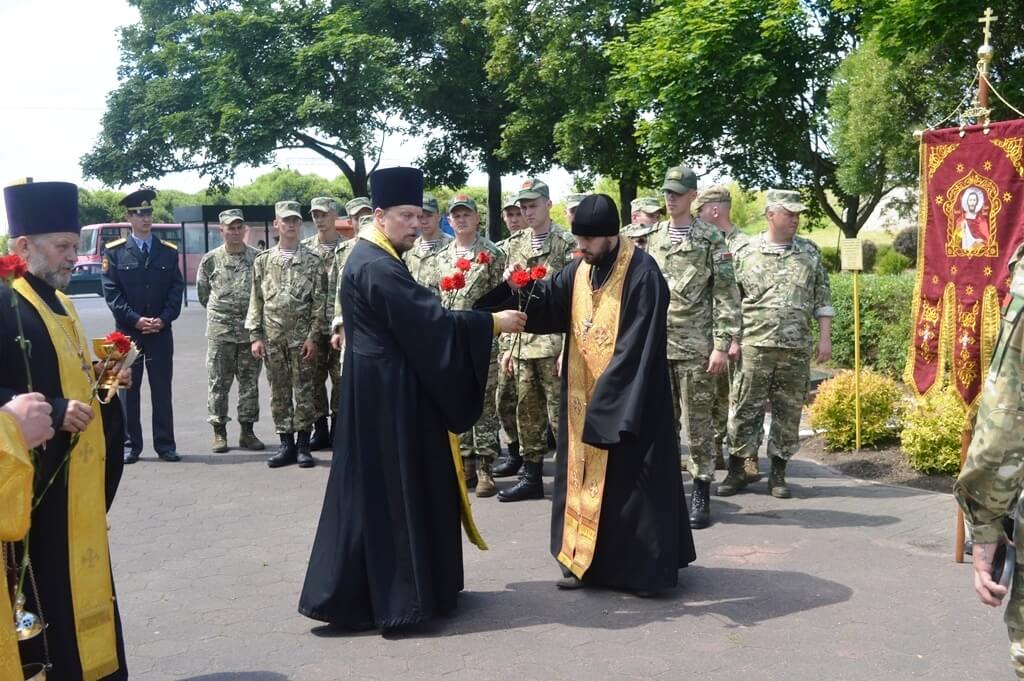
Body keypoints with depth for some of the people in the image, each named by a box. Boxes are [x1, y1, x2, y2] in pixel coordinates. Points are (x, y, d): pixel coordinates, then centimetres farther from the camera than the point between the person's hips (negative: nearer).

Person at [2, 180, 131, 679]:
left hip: (77, 473, 9)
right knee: (44, 589, -3)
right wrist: (54, 411, -26)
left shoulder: (58, 302, 14)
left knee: (83, 577, 17)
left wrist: (100, 379, 7)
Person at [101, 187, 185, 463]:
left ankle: (165, 444, 11)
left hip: (161, 332, 2)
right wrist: (135, 319, -13)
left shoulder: (169, 251, 9)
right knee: (129, 389, 3)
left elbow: (176, 289, 5)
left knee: (162, 390, 5)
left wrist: (163, 319, -9)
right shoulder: (115, 252, 2)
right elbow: (111, 292, -3)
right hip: (128, 331, -1)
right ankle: (131, 445, 10)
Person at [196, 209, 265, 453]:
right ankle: (219, 431, 12)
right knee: (219, 382, 3)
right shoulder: (211, 259, 1)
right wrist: (219, 311, 13)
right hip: (220, 330, -1)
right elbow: (202, 293, 13)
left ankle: (247, 431, 14)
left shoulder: (258, 257, 1)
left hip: (250, 329, 1)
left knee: (250, 382, 6)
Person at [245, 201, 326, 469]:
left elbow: (319, 302, -2)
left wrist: (313, 337, -9)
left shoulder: (312, 261, 1)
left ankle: (303, 446, 8)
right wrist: (255, 336, 1)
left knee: (304, 392, 1)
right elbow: (256, 300, 7)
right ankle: (286, 444, 15)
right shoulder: (263, 261, 8)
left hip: (302, 338, -2)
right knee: (279, 393, 7)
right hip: (272, 338, 2)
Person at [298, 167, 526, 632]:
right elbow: (429, 320, -23)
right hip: (386, 391, -11)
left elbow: (415, 319, 17)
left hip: (389, 387, 11)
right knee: (391, 488, -4)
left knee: (404, 485, 15)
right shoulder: (376, 266, -19)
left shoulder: (377, 260, 14)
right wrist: (492, 323, -16)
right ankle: (395, 594, 4)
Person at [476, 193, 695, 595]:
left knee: (630, 480, 1)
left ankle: (648, 566, 12)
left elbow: (639, 344, -21)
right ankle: (588, 560, 22)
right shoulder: (579, 270, 5)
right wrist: (519, 290, -19)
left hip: (626, 400, -7)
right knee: (585, 478, 12)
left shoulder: (642, 274, -17)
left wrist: (608, 395, -22)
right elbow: (547, 303, 3)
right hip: (584, 397, 7)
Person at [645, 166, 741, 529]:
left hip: (695, 347, -4)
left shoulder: (710, 239, -3)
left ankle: (701, 493, 8)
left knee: (698, 422, 1)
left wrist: (722, 345, -13)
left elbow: (727, 296, -6)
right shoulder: (653, 238, 10)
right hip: (656, 345, 4)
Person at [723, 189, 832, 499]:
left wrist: (825, 339, 4)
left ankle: (778, 473, 17)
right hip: (754, 345, -2)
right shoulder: (745, 252, 1)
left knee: (788, 413, 7)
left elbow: (822, 299, 10)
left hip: (797, 348, 2)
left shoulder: (810, 252, 8)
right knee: (745, 410, 0)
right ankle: (736, 471, 12)